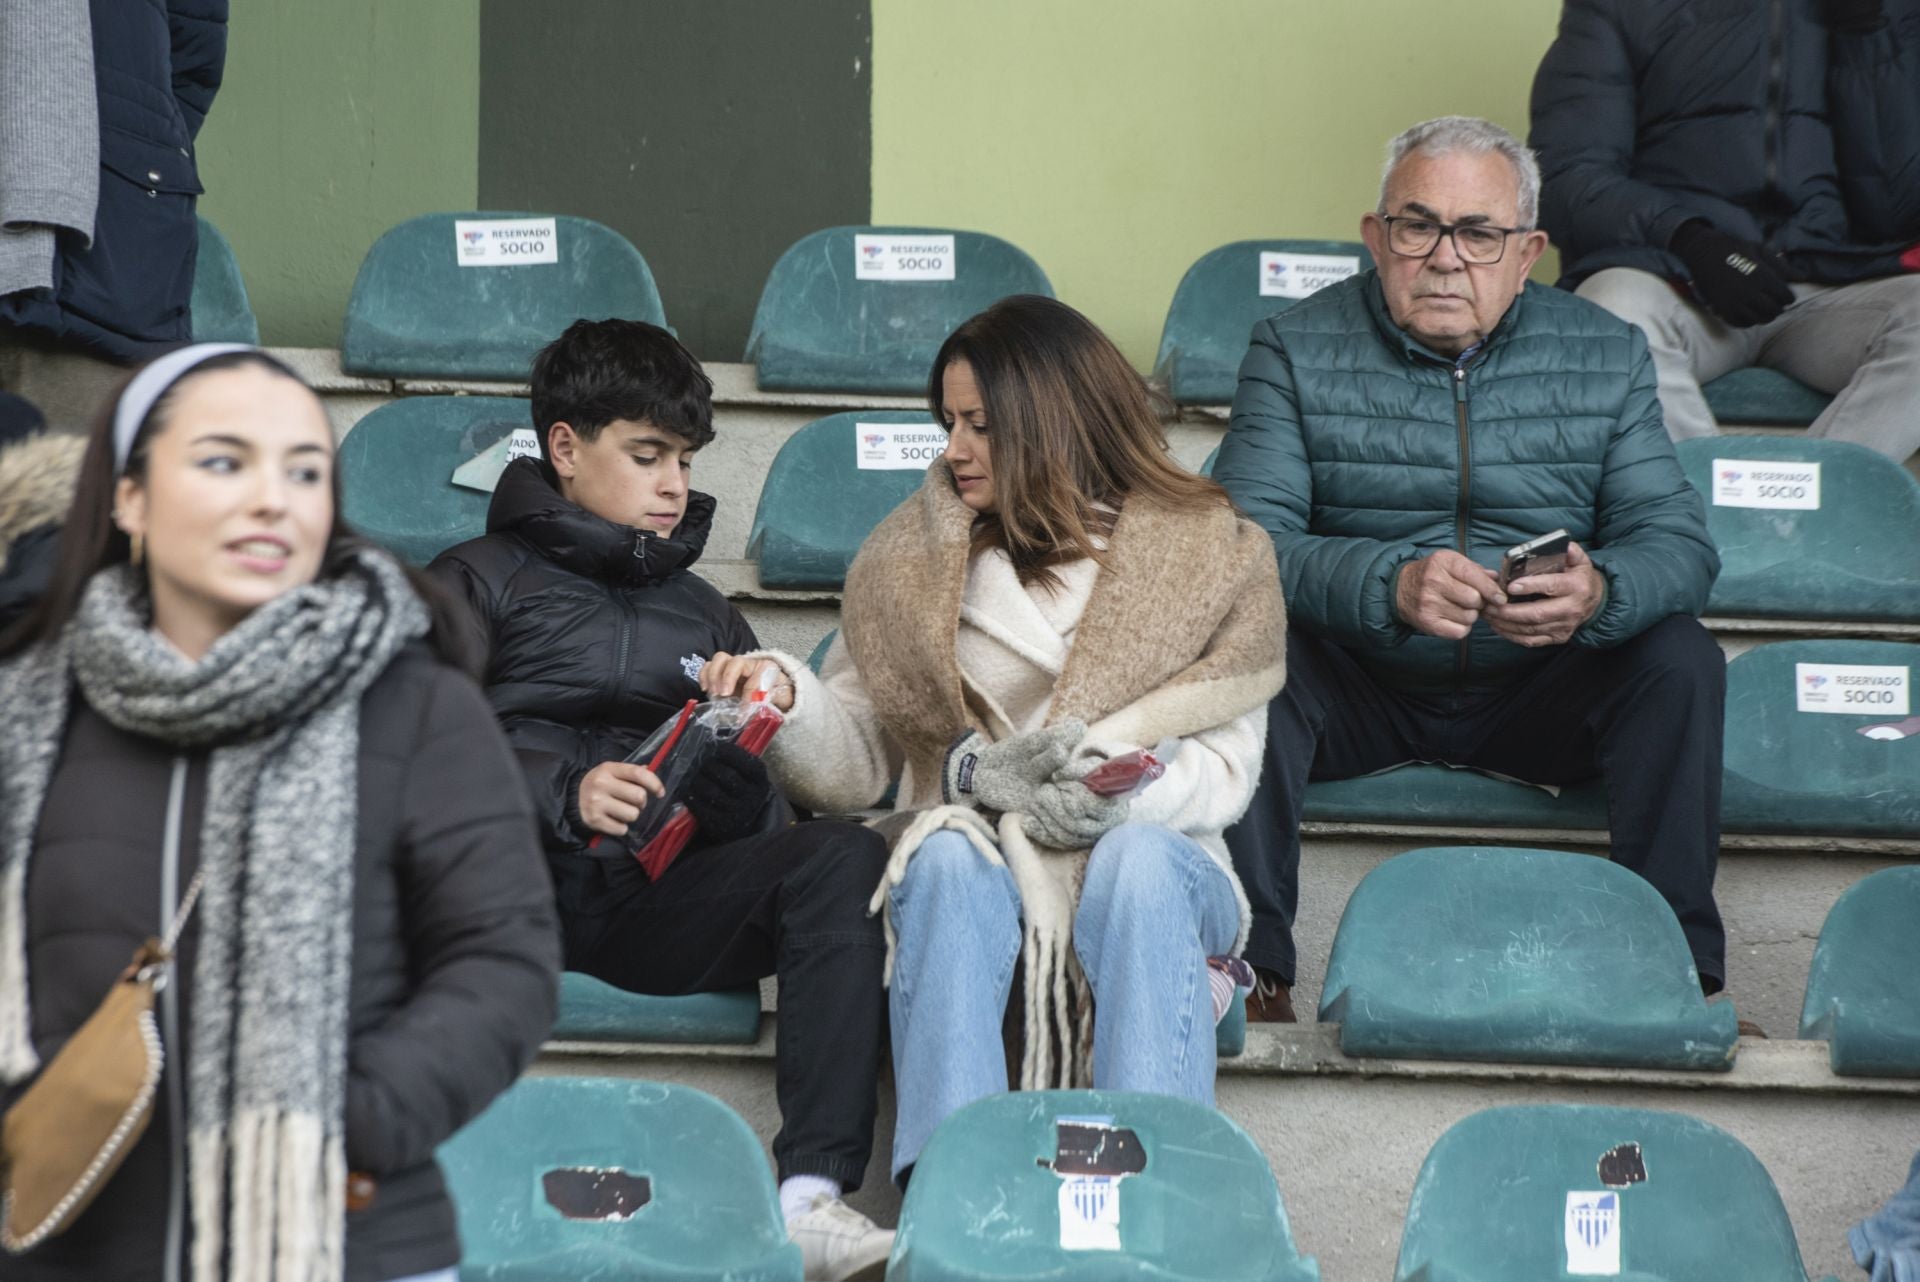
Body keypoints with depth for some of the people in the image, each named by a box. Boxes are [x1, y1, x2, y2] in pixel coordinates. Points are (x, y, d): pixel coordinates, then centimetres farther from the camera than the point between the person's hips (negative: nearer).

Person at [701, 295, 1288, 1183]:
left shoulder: (1205, 554, 9)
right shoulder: (913, 560, 15)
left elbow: (1226, 770, -1)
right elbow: (857, 766, 11)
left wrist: (1120, 791, -19)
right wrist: (789, 700, -10)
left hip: (1148, 854, -1)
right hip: (974, 853, 1)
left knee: (1137, 862, -36)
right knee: (949, 858, -34)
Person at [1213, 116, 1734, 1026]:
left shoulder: (1606, 356, 3)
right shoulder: (1296, 351, -4)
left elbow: (1678, 541, -6)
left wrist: (1599, 593, -32)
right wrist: (1390, 585, -36)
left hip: (1537, 693, 2)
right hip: (1358, 687, -1)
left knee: (1679, 657, -23)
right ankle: (1253, 971, -24)